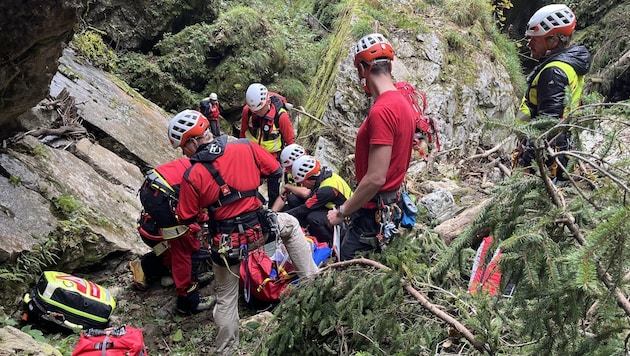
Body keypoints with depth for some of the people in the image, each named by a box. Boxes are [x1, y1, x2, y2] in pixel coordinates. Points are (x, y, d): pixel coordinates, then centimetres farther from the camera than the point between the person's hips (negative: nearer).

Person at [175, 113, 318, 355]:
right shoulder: (246, 148, -7)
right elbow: (277, 171, 5)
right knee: (291, 224, 32)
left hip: (225, 243, -1)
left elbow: (186, 219, -4)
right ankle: (312, 279, 27)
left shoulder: (192, 176, -13)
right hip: (258, 230, 1)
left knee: (226, 299, 18)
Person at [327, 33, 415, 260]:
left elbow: (376, 178, -25)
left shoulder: (381, 111, -23)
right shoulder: (402, 103, 8)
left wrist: (342, 212, -15)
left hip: (373, 213, -10)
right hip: (391, 205, 10)